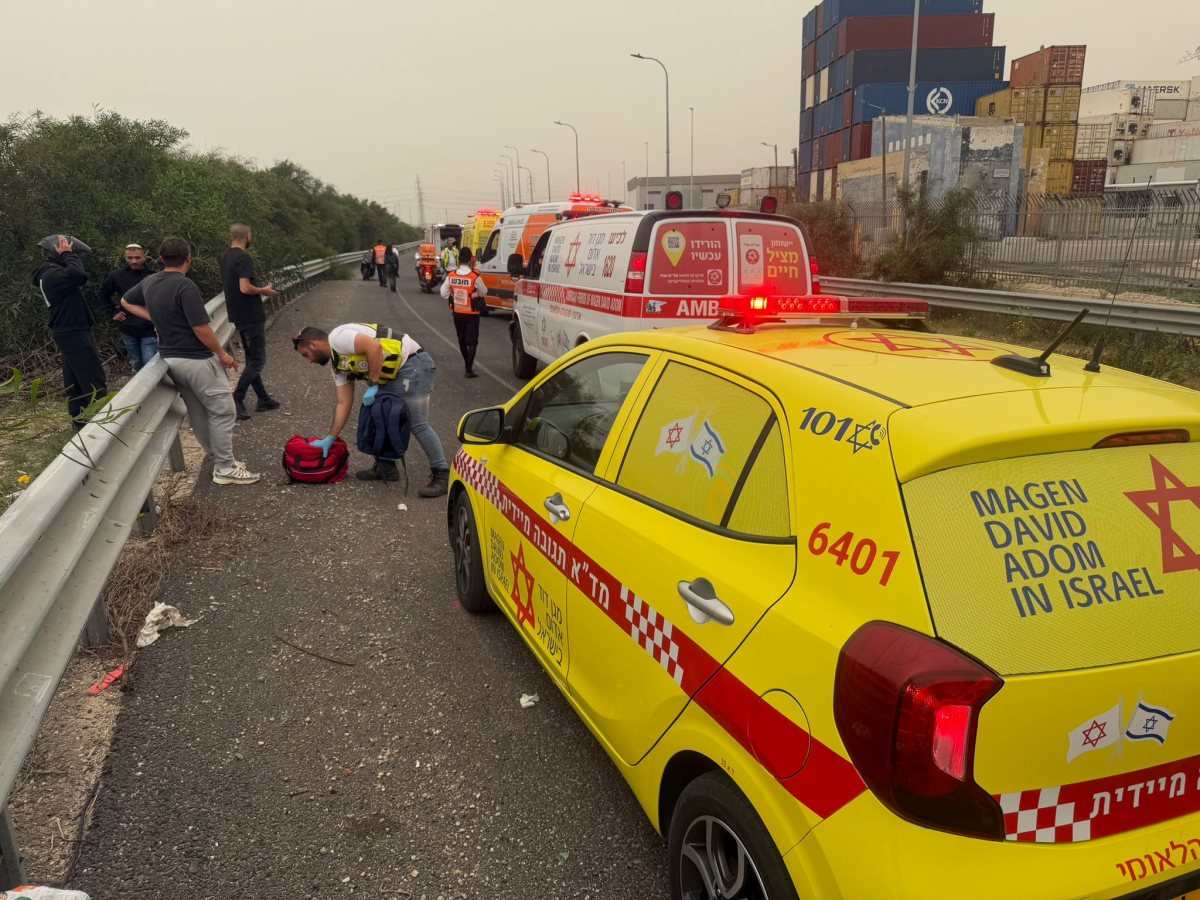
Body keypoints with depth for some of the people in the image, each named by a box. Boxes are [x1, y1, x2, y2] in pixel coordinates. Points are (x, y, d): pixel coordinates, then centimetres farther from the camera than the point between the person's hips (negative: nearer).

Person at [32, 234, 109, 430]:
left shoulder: (48, 273, 14)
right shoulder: (52, 274, -19)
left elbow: (76, 276, 17)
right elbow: (80, 275, -34)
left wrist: (69, 256, 7)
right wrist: (68, 255, -20)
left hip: (67, 332, 10)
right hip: (75, 333, -10)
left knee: (75, 380, 15)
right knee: (94, 380, -8)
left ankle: (79, 419, 22)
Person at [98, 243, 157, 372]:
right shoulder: (117, 275, 0)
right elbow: (103, 293, 17)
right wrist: (113, 312, 8)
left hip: (149, 329, -3)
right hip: (128, 329, 3)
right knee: (137, 365, 15)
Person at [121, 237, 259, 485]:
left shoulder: (149, 282, 6)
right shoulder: (185, 286, -20)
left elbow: (126, 302, 24)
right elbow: (201, 328, -21)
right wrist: (222, 354, -9)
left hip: (171, 358, 9)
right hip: (197, 359, -9)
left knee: (198, 414, 15)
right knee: (222, 411, 0)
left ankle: (220, 460, 25)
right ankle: (226, 469, 3)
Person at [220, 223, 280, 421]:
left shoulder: (225, 257, 11)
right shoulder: (243, 258, -18)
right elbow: (245, 288, -27)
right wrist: (264, 291, -10)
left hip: (238, 316, 9)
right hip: (251, 316, -9)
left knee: (251, 359, 15)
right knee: (257, 361, -4)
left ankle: (263, 399, 22)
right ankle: (236, 400, -9)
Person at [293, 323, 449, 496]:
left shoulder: (337, 338, -11)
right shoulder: (339, 365, 17)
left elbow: (374, 347, -24)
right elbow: (344, 403, 16)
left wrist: (372, 385, -17)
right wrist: (329, 439, 16)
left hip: (413, 364, -10)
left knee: (417, 424, -13)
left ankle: (442, 475, -7)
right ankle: (385, 468, 23)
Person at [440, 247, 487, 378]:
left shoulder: (451, 276, -7)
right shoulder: (475, 277, -19)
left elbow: (444, 293, -1)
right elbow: (484, 293, -6)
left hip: (457, 313, 4)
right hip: (472, 313, -4)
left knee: (462, 340, 20)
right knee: (472, 341, 1)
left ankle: (467, 364, 35)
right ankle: (469, 369, -7)